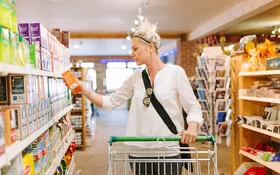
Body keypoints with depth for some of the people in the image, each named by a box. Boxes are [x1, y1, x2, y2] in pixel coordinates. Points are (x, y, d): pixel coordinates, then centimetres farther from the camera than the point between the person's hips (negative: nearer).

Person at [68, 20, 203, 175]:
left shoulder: (175, 72, -4)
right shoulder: (136, 77, 8)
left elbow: (194, 108, -4)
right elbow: (110, 102, 10)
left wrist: (192, 127, -23)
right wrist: (84, 89, -1)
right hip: (138, 150, 4)